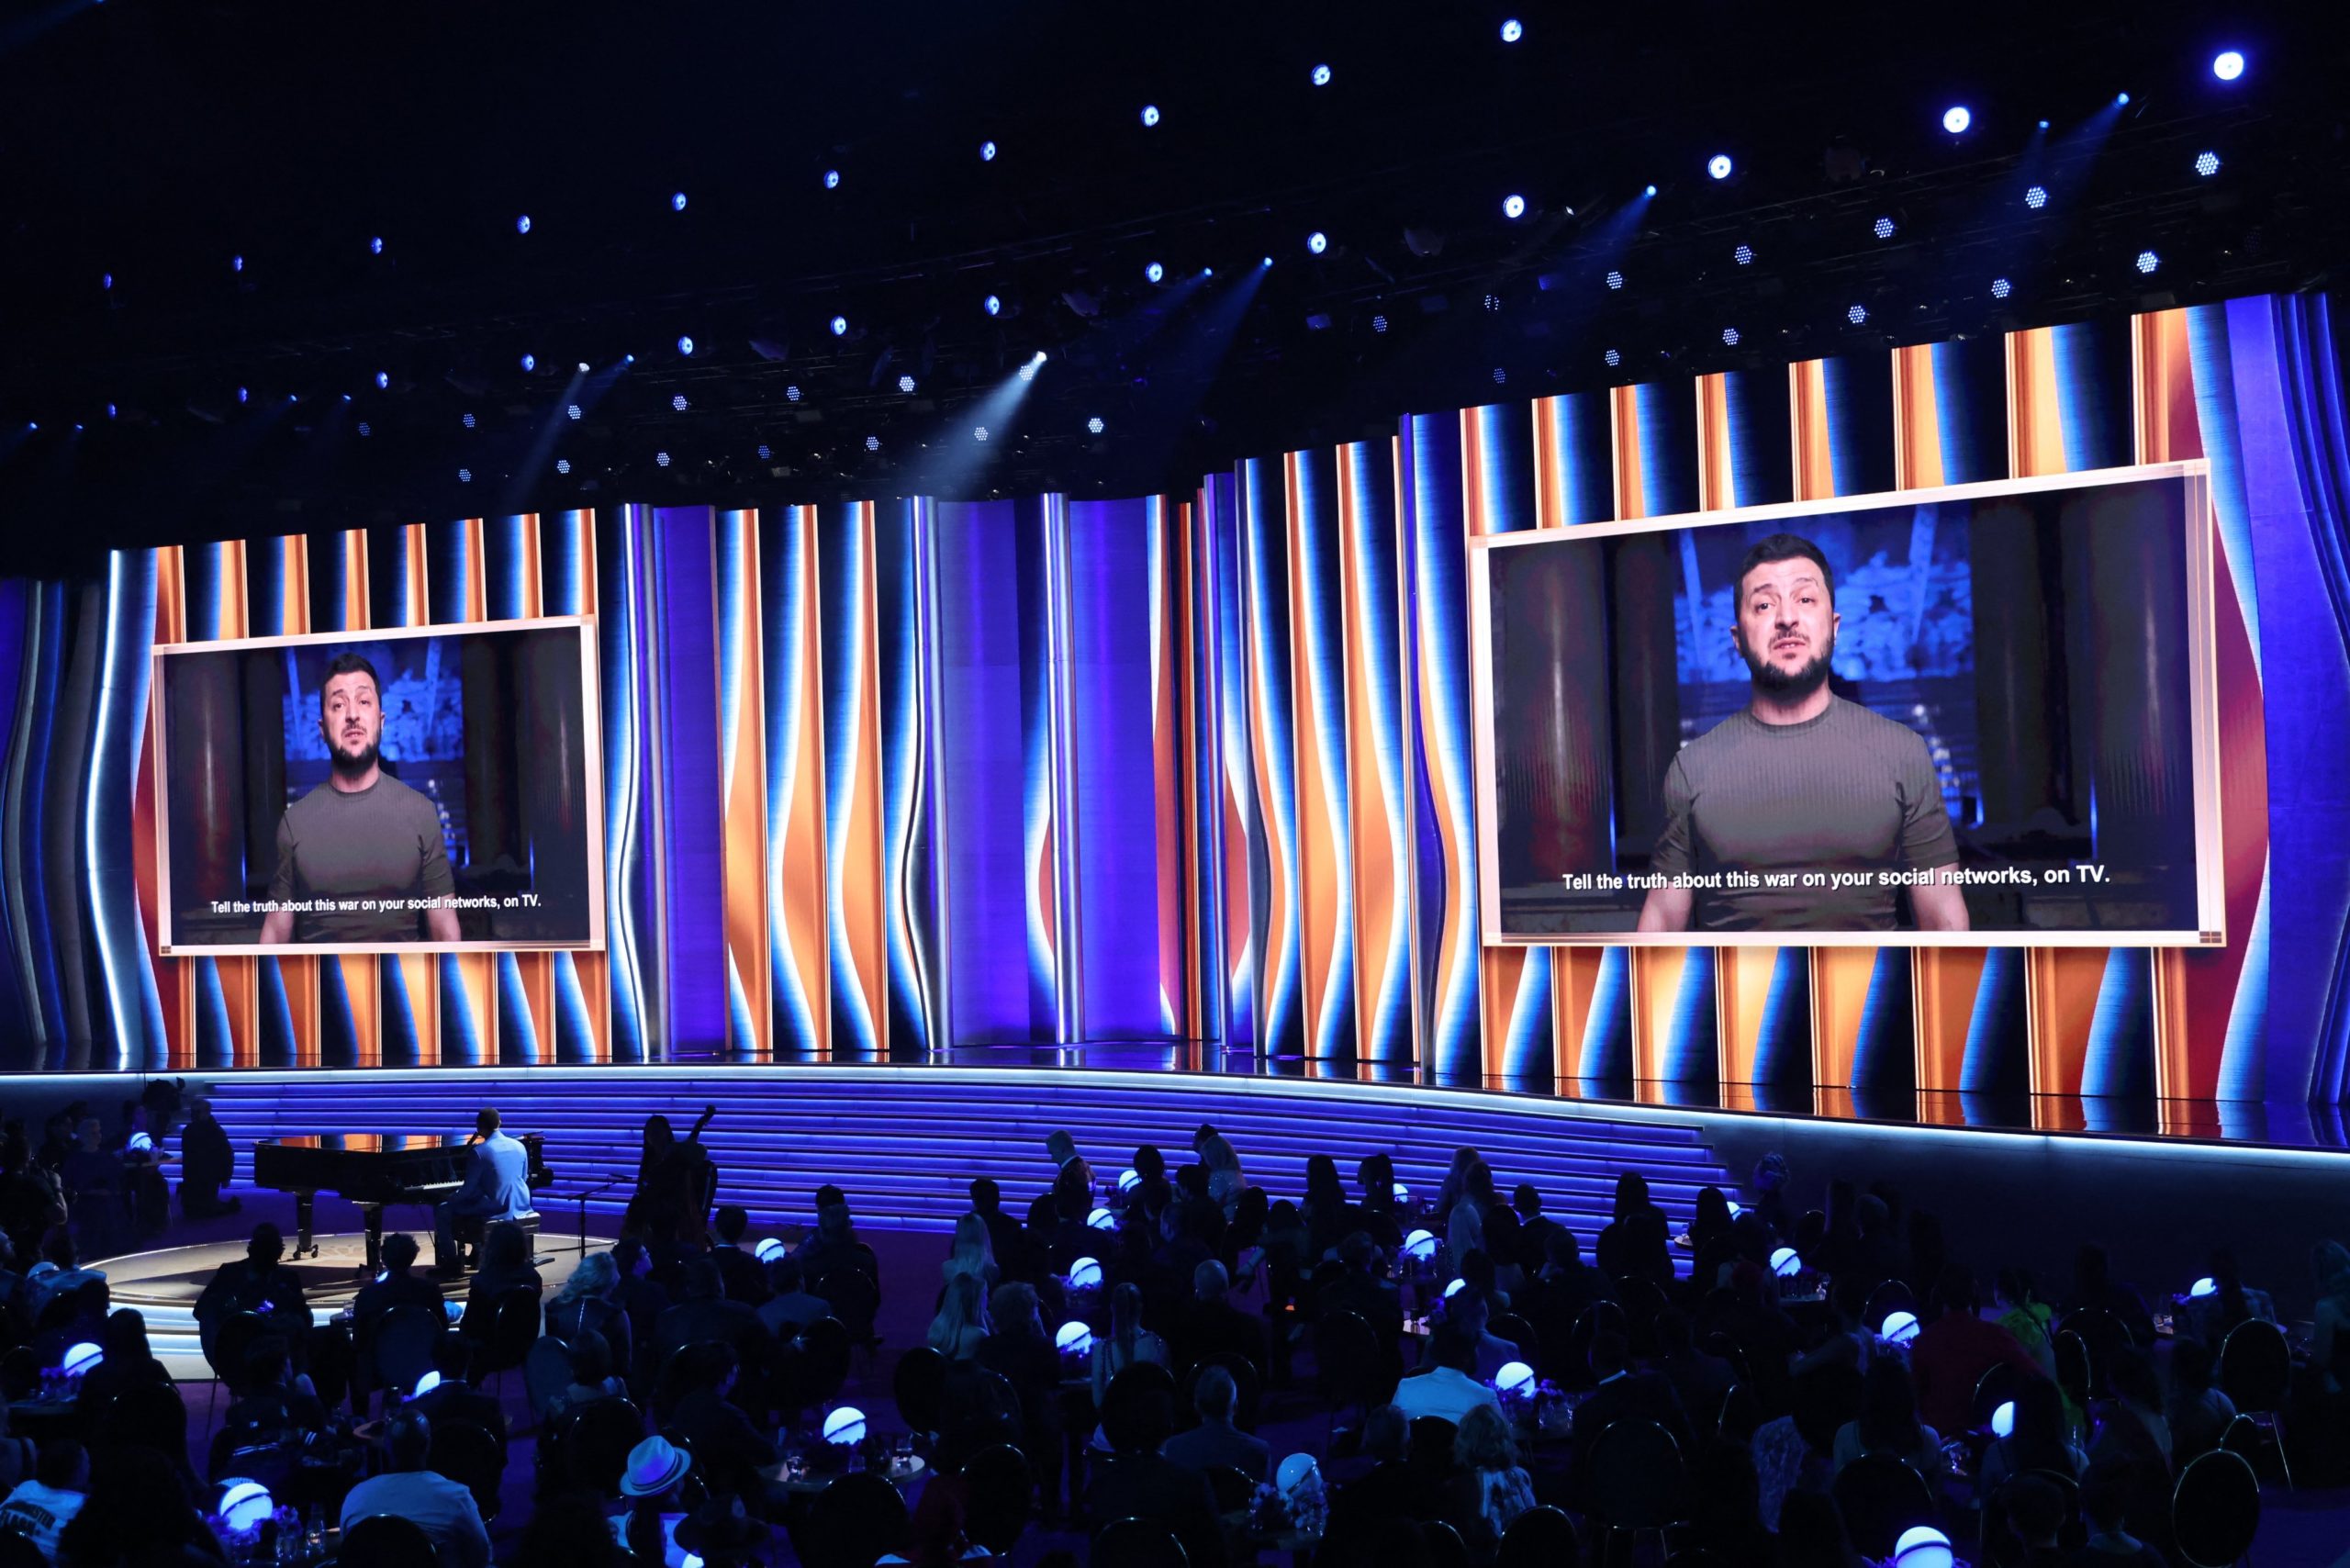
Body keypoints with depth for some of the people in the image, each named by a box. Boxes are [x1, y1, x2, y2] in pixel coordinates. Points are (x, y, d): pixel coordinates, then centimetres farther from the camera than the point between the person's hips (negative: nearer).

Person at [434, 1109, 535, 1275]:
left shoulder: (480, 1151, -14)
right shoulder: (519, 1146, 5)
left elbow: (468, 1189, -12)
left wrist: (448, 1199, 8)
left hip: (494, 1210, -7)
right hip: (519, 1206, 7)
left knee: (441, 1210, 11)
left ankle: (452, 1262, 11)